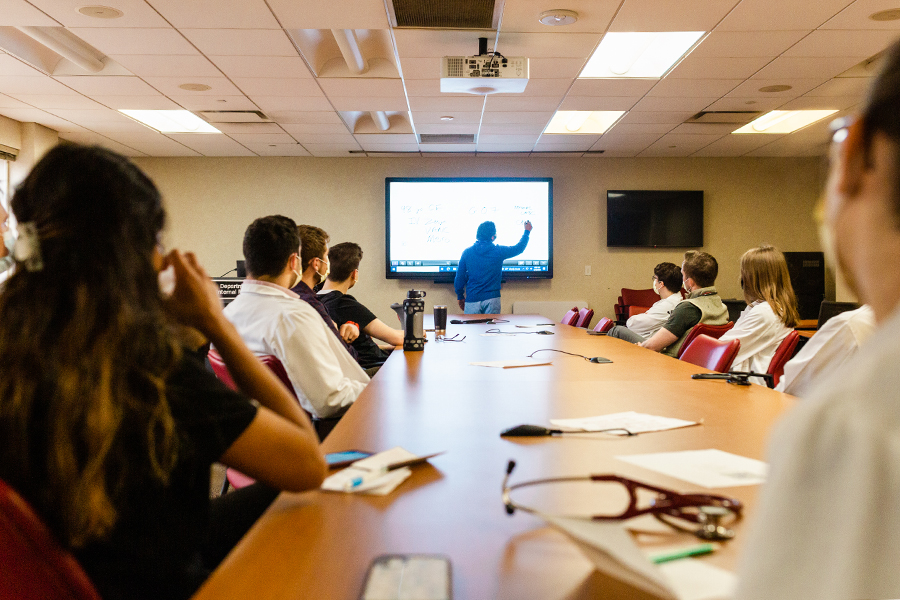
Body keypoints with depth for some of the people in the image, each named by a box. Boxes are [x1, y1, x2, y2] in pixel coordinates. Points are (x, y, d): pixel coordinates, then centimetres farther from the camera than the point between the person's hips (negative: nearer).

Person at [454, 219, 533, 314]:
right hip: (492, 299, -1)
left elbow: (459, 277, 4)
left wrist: (460, 296, 18)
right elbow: (519, 248, 14)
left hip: (472, 299, 1)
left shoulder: (467, 252, 0)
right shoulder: (498, 251, -3)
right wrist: (527, 231, 31)